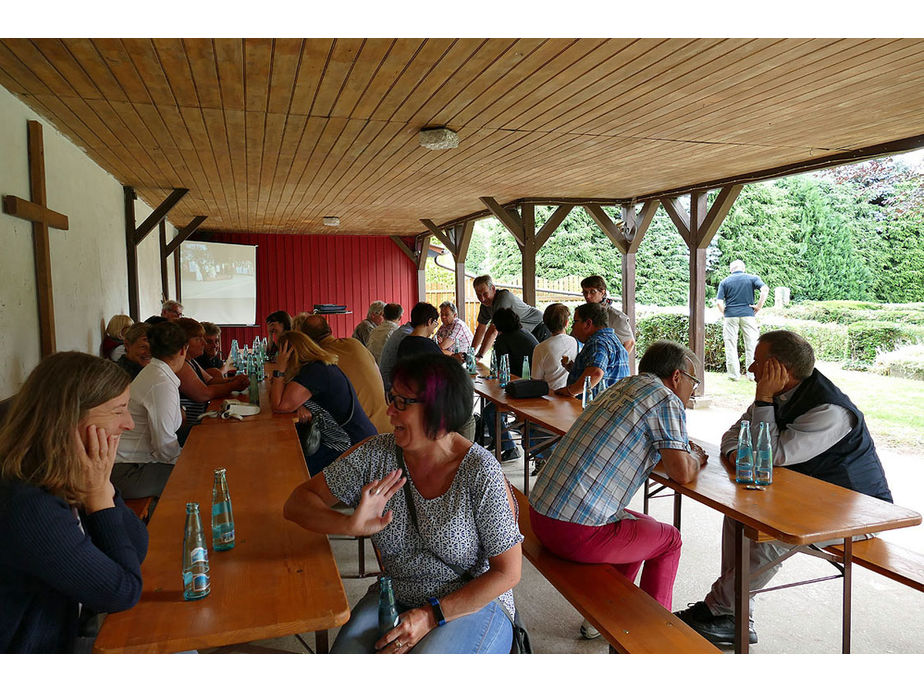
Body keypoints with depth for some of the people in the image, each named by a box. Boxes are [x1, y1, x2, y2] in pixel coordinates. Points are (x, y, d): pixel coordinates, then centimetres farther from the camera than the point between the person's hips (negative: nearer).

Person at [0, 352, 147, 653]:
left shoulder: (65, 482, -5)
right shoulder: (28, 508, -32)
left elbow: (138, 551, 0)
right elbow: (124, 591, -21)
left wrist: (103, 487, -14)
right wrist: (98, 495, -20)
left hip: (69, 634, 8)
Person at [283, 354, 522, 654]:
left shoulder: (480, 472, -18)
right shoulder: (375, 455, -8)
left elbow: (508, 572, -12)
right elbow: (298, 502, -4)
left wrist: (432, 616, -17)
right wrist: (351, 525, -24)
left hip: (474, 604, -3)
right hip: (394, 599, 3)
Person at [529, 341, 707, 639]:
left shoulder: (621, 386, 16)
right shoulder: (666, 399, -7)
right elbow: (681, 472, -12)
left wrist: (681, 448, 23)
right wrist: (695, 458, 11)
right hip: (577, 532, -8)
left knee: (643, 525, 29)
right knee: (669, 539, 16)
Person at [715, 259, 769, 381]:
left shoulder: (724, 282, 5)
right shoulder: (752, 278, 6)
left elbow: (719, 302, -5)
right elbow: (765, 289, -13)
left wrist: (724, 314, 8)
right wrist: (759, 306, -5)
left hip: (730, 315, 0)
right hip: (748, 314, 0)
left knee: (730, 345, 7)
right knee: (751, 344, 8)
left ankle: (734, 374, 9)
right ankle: (752, 374, 11)